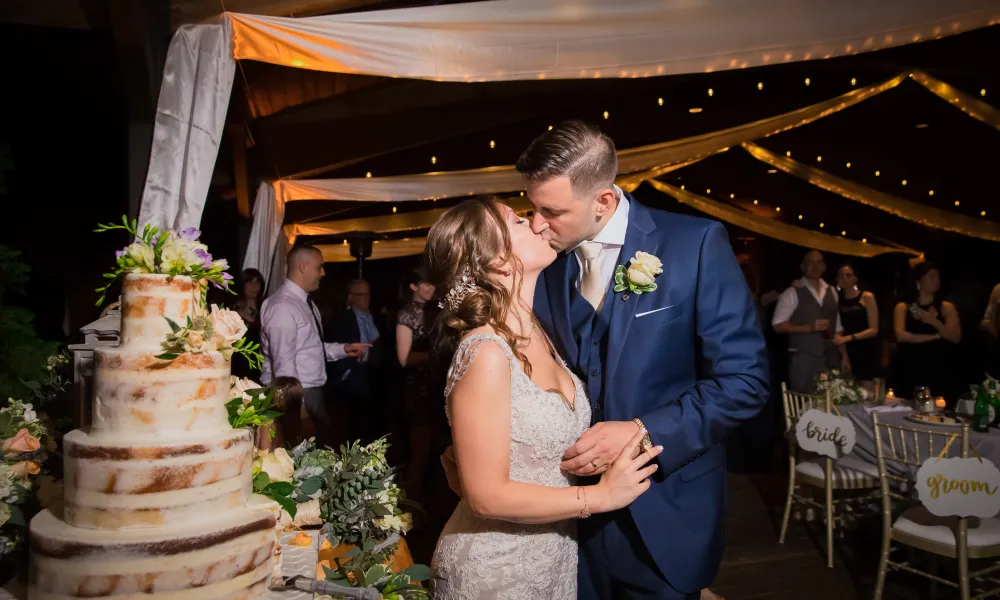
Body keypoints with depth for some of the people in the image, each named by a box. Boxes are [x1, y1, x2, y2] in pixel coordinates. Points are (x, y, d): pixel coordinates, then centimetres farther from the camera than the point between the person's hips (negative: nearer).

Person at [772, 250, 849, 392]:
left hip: (831, 358, 5)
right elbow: (778, 325, -9)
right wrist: (809, 327, -17)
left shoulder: (832, 292, 12)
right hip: (803, 358, -5)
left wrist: (844, 356, 9)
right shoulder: (793, 293, -5)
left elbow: (837, 328, 15)